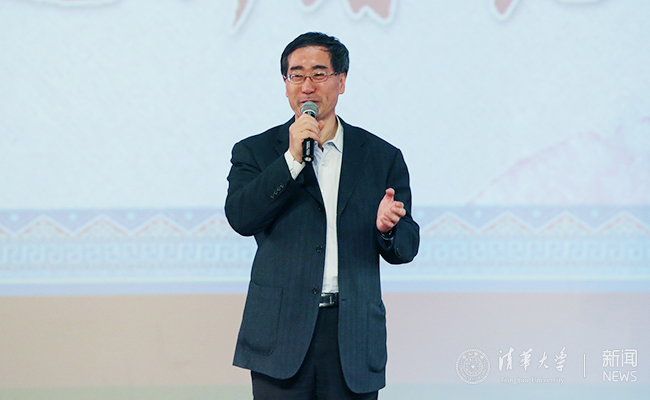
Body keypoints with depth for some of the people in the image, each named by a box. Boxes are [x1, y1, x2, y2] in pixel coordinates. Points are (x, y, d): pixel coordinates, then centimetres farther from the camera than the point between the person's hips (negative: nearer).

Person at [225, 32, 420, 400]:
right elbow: (240, 218, -9)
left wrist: (388, 228, -14)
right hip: (282, 334, -1)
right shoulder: (256, 152, 7)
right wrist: (292, 159, -14)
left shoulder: (382, 157, 10)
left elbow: (406, 248, 9)